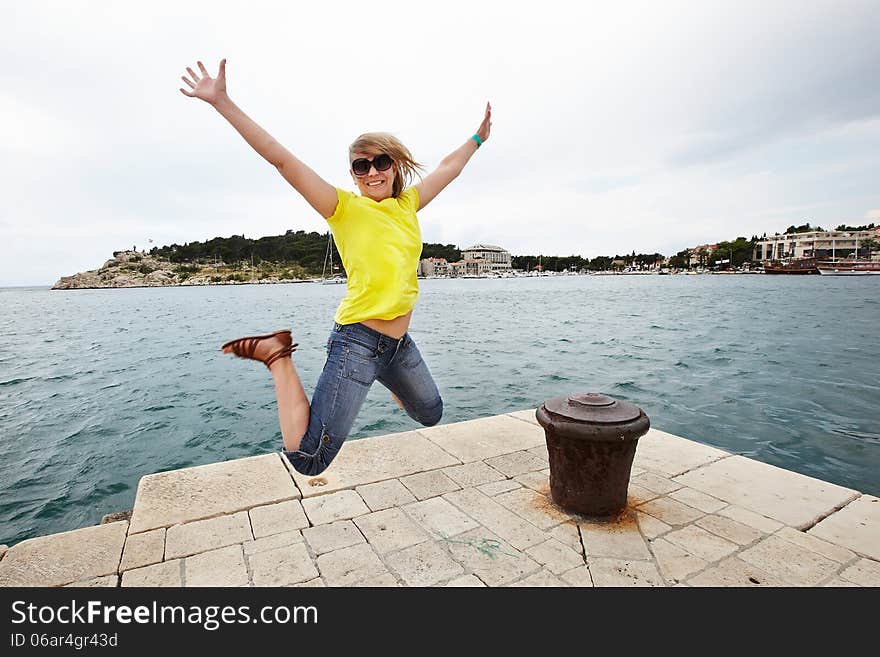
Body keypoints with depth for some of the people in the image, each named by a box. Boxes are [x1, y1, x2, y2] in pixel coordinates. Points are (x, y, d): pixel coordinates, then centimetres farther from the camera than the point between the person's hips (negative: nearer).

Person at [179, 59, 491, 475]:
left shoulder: (407, 204, 10)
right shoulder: (346, 208, -6)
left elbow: (447, 169, 25)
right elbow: (281, 160, -11)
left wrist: (478, 137, 37)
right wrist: (222, 102, -14)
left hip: (399, 342, 7)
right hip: (358, 341, -6)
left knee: (430, 414, 28)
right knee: (308, 460, -7)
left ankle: (380, 379, 48)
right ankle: (277, 355, 8)